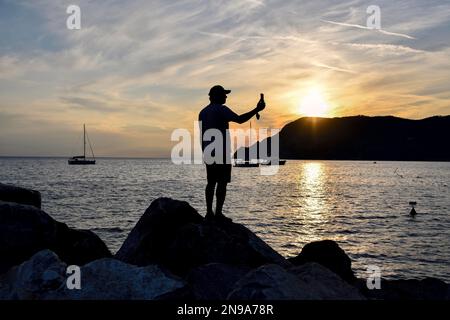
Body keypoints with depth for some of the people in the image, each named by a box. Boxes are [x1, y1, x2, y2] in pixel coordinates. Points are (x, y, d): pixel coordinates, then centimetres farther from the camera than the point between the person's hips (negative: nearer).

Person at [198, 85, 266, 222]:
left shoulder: (203, 112, 16)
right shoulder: (221, 109, -9)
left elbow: (202, 135, 17)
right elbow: (239, 119, -20)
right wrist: (257, 109, -14)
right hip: (221, 152, -8)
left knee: (211, 182, 9)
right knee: (222, 182, -6)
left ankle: (209, 212, 9)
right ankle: (218, 213, -8)